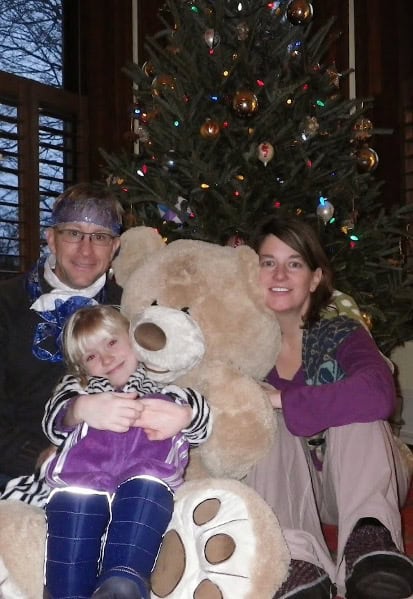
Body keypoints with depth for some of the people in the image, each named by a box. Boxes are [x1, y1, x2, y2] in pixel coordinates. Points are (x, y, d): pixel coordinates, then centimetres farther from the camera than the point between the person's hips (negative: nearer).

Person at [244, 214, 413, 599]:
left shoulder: (340, 335, -10)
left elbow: (379, 394, -33)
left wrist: (283, 400, -32)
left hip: (352, 483, -1)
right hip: (284, 490, 2)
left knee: (357, 406, -27)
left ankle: (370, 542, -45)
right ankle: (297, 561, -48)